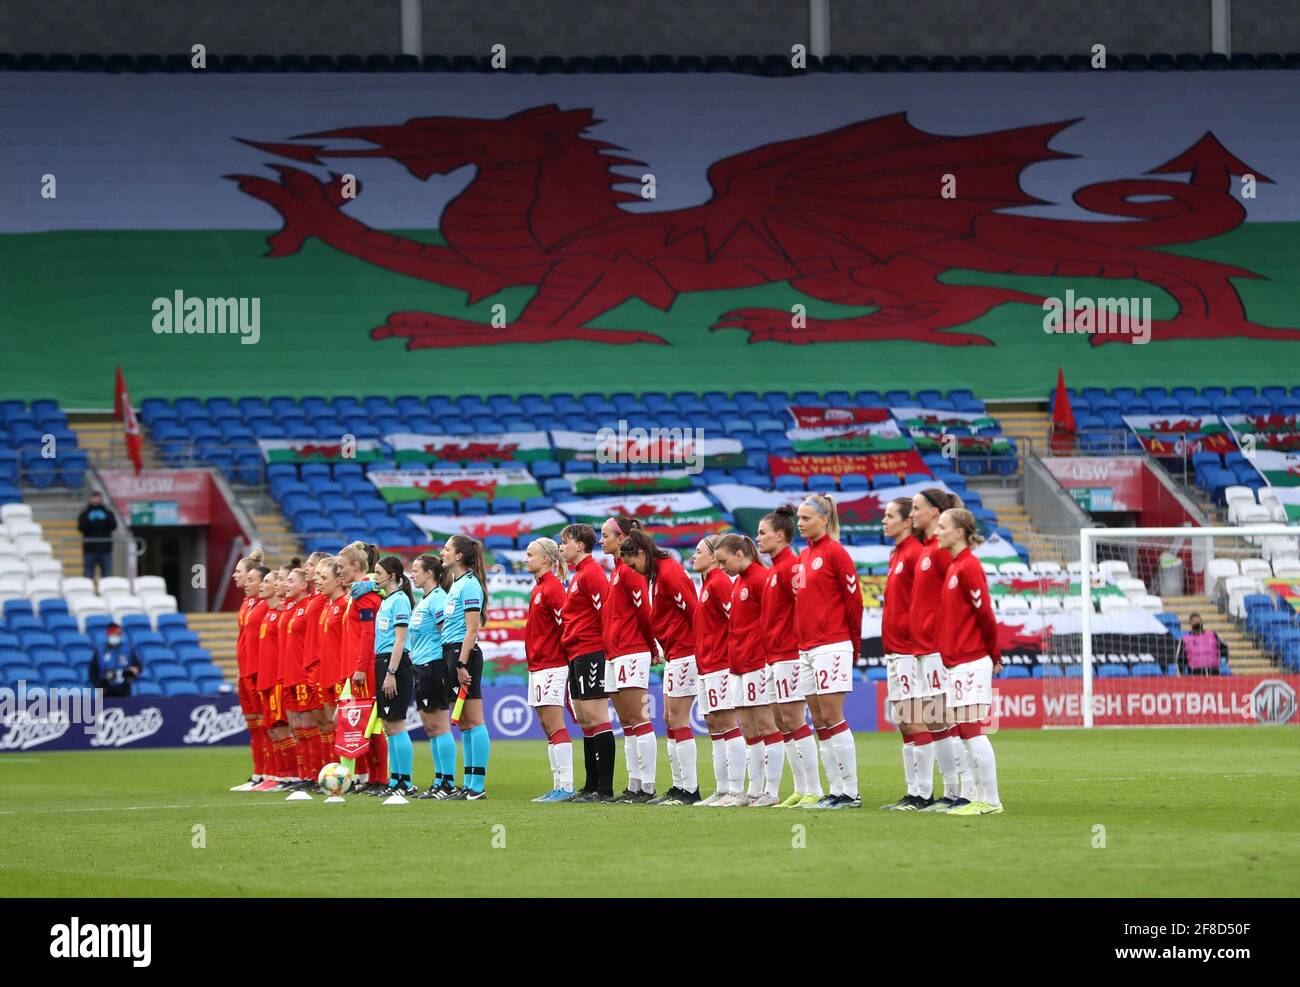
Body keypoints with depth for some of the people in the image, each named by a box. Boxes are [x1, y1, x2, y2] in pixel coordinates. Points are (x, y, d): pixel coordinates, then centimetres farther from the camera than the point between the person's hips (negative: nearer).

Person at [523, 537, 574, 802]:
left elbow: (566, 624, -19)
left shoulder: (551, 588, -13)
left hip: (551, 666, -10)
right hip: (538, 667, 10)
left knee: (554, 727, -10)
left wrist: (566, 656, -13)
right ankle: (559, 787, 11)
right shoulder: (540, 587, 15)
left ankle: (565, 787, -11)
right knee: (548, 728, 10)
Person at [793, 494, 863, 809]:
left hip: (831, 646, -8)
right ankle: (836, 791, 10)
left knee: (832, 718, -9)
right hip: (807, 647, 8)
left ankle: (851, 793, -6)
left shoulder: (835, 552, -8)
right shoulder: (804, 555, 15)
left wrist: (855, 644, -2)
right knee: (820, 721, 7)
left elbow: (854, 598, -8)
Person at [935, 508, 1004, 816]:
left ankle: (990, 800, -6)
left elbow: (985, 614, -14)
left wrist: (993, 654, -3)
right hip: (957, 661, 9)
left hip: (970, 661, -9)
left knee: (970, 730, -9)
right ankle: (981, 798, 12)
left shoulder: (968, 566, -13)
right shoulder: (956, 565, 14)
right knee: (963, 731, 9)